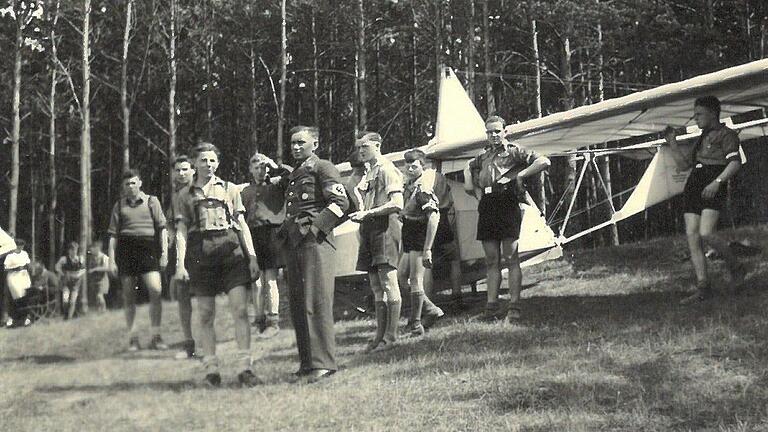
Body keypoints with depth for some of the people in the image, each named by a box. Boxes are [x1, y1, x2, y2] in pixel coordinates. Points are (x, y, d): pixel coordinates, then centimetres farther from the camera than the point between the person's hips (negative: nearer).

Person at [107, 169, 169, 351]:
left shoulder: (151, 201, 9)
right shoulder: (119, 205, 12)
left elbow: (162, 228, 7)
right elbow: (113, 234, 11)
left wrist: (164, 252, -2)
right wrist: (111, 259, 3)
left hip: (147, 248, -1)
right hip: (125, 249, 1)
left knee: (156, 290, -14)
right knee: (128, 295, 3)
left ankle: (155, 336, -7)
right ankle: (132, 338, 11)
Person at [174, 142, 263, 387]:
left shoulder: (230, 189, 14)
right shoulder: (185, 195, 12)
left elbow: (242, 225, 13)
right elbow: (181, 231, 7)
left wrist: (252, 256, 3)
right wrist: (180, 263, -4)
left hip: (231, 250, 0)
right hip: (200, 253, 0)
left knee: (240, 310, -10)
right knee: (206, 316, 3)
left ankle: (246, 368, -10)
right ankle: (211, 369, 9)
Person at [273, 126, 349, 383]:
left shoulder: (323, 168, 0)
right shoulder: (293, 175, 24)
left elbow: (341, 202, -10)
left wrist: (315, 226, -15)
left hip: (315, 243, -8)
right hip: (293, 244, 8)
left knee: (315, 302, -13)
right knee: (297, 304, 5)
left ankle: (323, 363, -13)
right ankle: (307, 363, 9)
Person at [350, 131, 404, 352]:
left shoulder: (386, 169, -7)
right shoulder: (368, 173, 20)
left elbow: (397, 204, -17)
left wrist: (368, 213, -17)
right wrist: (359, 214, 7)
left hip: (384, 226, -9)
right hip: (369, 229, 9)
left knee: (388, 282, -9)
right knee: (376, 286, 9)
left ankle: (391, 336, -9)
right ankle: (380, 335, 12)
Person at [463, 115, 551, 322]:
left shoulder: (515, 152, 1)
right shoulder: (483, 157, 18)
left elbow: (544, 162, -11)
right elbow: (468, 167, 40)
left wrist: (519, 175, -12)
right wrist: (470, 184, 21)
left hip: (507, 206, -6)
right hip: (486, 208, 6)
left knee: (511, 258, -6)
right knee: (491, 261, 6)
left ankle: (514, 305, -5)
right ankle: (492, 305, 8)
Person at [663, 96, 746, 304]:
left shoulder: (726, 134, 2)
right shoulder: (701, 140, 26)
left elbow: (735, 162, -12)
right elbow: (683, 164, 31)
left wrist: (717, 182, -25)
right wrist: (673, 143, 19)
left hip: (713, 190, -8)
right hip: (693, 187, 8)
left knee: (706, 233, -23)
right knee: (692, 236, -3)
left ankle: (734, 266, 2)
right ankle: (703, 288, -3)